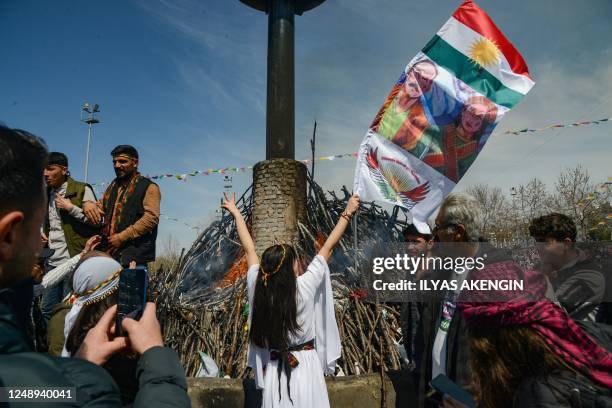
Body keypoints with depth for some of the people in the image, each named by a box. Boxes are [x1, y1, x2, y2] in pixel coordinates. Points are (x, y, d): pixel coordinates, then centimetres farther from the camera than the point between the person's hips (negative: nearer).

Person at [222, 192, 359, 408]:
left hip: (273, 371, 4)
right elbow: (328, 247, -9)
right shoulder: (304, 287, -17)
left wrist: (236, 213, 17)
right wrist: (347, 213, 1)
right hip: (304, 368, -3)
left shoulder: (258, 287, -8)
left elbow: (249, 249, 4)